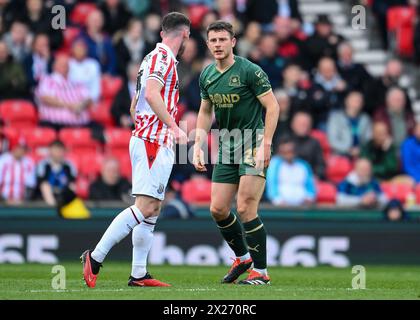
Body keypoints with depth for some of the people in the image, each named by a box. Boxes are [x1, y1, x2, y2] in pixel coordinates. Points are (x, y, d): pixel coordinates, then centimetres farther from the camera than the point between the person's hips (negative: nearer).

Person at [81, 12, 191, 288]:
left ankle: (139, 274, 6)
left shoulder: (157, 57, 21)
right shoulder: (162, 57, -9)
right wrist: (173, 127, -28)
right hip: (152, 143, -11)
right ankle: (95, 257, -16)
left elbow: (134, 106, 26)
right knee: (145, 207, -16)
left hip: (157, 145, 11)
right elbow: (151, 94, -25)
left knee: (153, 209, 7)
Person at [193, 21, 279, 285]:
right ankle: (243, 257, 26)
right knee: (218, 209, 4)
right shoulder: (207, 75, 8)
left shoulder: (249, 71, -13)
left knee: (245, 209, -14)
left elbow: (272, 106, -12)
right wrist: (198, 146, 10)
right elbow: (205, 112, 20)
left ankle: (261, 272, -6)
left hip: (253, 143, -7)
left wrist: (266, 144, -19)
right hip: (227, 146, 7)